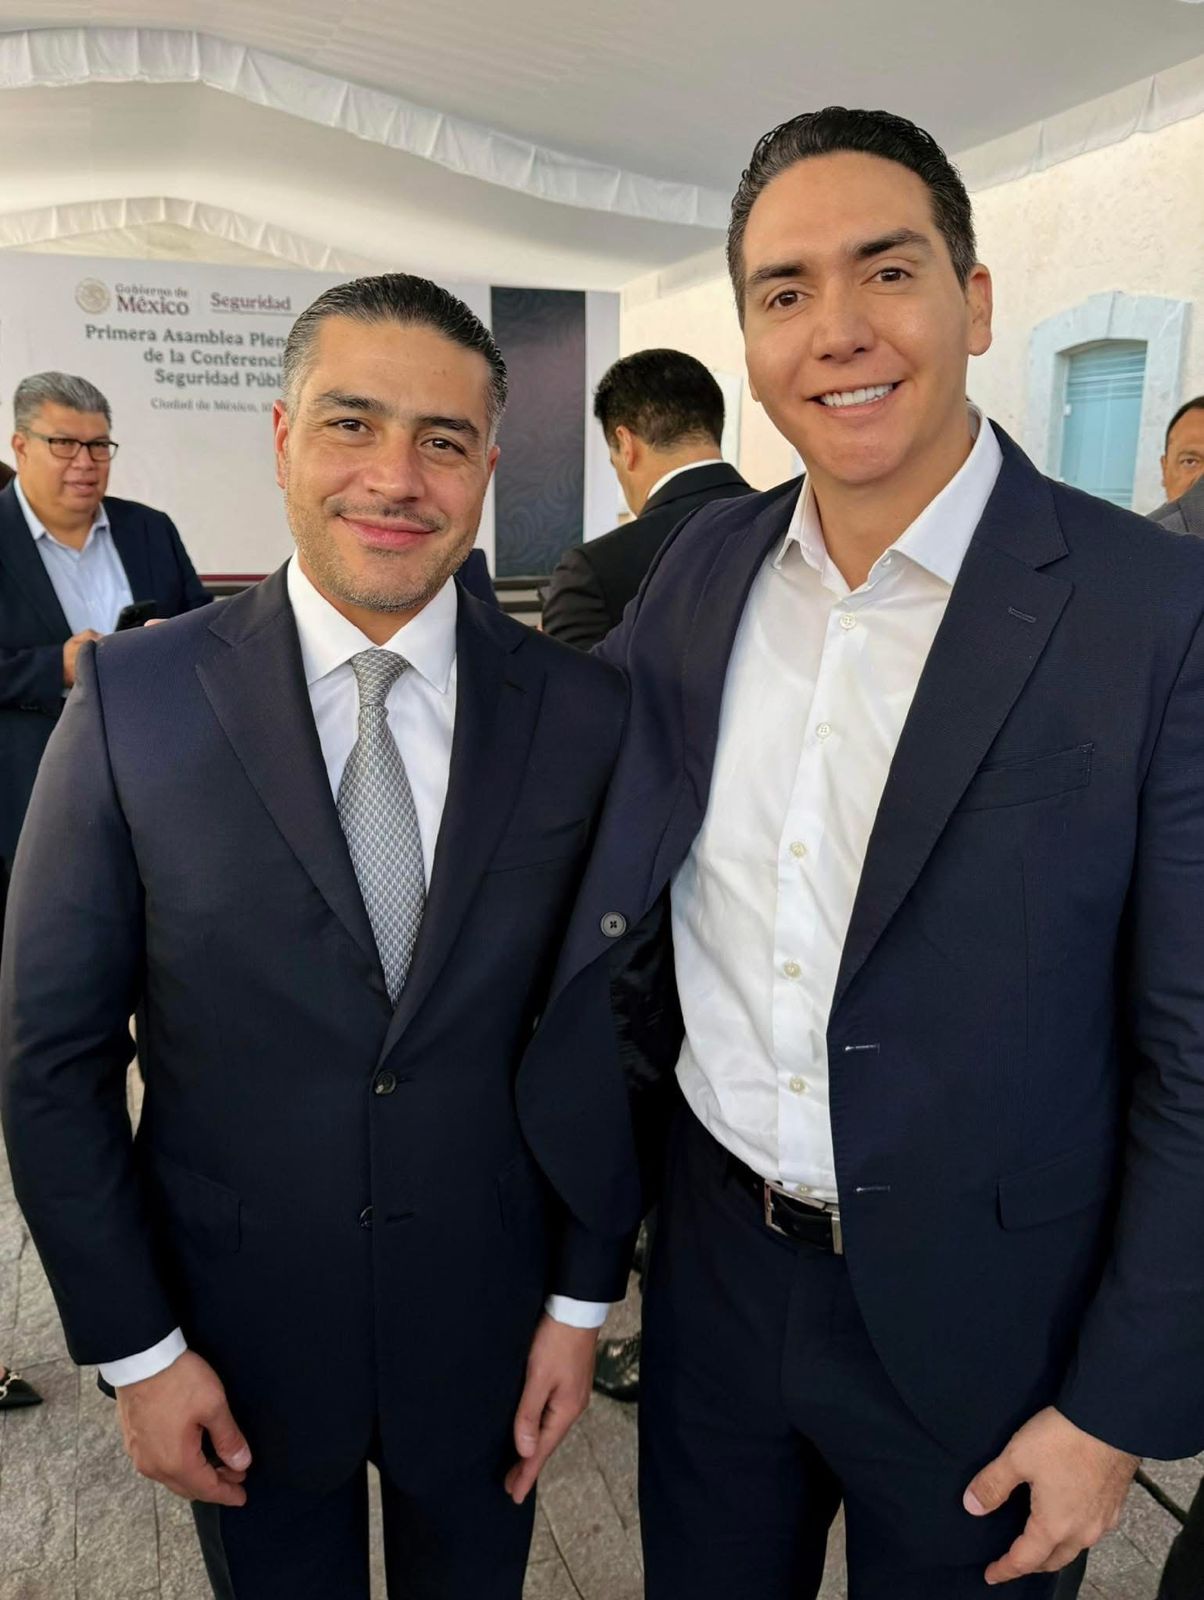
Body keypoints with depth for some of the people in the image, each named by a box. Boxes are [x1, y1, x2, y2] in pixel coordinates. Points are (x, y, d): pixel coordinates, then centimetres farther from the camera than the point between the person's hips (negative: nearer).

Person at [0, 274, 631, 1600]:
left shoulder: (582, 713, -11)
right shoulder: (133, 699, -13)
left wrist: (581, 1298, 0)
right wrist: (134, 1346, -6)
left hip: (486, 1328, 1)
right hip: (238, 1332, 0)